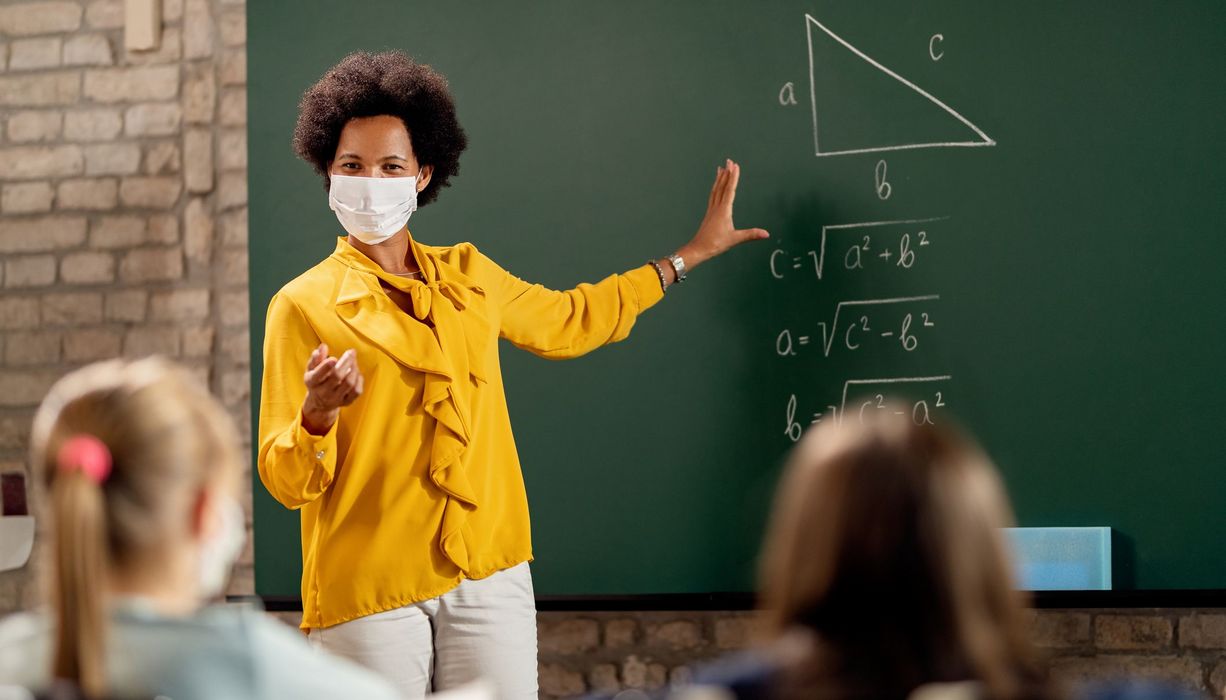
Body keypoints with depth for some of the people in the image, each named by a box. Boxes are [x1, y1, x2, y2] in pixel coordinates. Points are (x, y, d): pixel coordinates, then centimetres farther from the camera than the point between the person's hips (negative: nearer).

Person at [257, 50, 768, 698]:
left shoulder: (467, 275, 13)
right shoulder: (304, 305, -2)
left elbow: (568, 321, 33)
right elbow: (286, 481, -4)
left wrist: (692, 253, 37)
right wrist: (318, 416, -26)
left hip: (487, 572, 4)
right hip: (368, 589, -3)